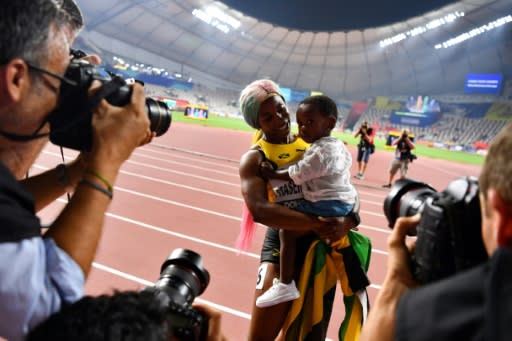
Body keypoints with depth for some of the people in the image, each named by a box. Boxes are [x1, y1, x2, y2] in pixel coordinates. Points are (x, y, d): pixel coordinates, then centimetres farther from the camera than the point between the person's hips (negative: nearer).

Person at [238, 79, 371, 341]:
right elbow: (259, 210, -25)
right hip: (282, 246, -3)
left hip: (323, 245, 4)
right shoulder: (254, 159, -9)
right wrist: (316, 224, -31)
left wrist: (348, 220, -17)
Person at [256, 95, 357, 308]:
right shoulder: (339, 147, 11)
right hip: (344, 202, 11)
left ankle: (285, 285, -11)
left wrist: (271, 174, -6)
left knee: (287, 230, -14)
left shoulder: (320, 152, -20)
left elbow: (295, 175, -19)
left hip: (326, 206, -11)